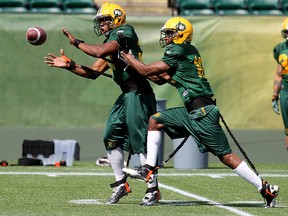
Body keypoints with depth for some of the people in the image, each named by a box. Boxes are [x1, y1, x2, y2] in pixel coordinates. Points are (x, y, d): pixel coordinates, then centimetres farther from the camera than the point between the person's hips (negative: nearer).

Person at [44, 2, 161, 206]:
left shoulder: (124, 32, -8)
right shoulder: (112, 42, 20)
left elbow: (100, 52, -22)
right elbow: (94, 72, 19)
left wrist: (76, 42, -9)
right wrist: (70, 65, 10)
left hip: (138, 94, -10)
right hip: (127, 95, 10)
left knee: (140, 141, -9)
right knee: (112, 137, 9)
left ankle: (153, 190, -4)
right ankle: (121, 183, 19)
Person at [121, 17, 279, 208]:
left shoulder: (178, 52, -11)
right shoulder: (189, 51, 16)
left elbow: (146, 70, -8)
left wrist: (125, 55, 4)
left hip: (202, 112, -10)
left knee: (225, 156, -7)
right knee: (155, 120, 11)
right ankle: (149, 169, 10)